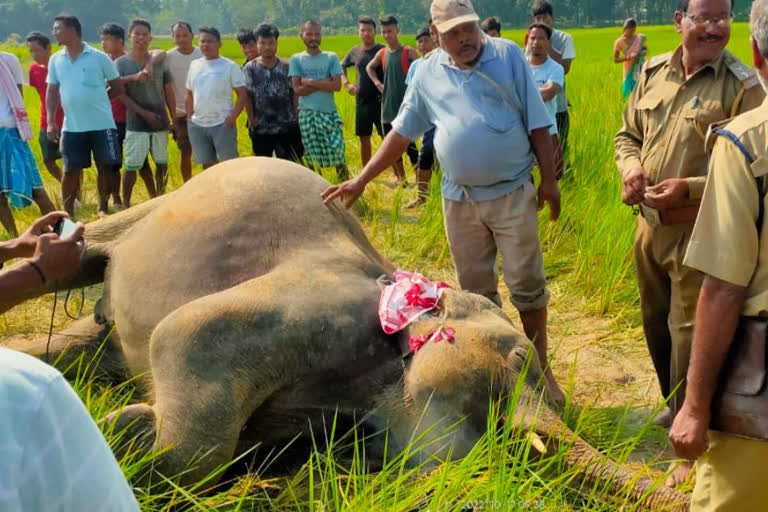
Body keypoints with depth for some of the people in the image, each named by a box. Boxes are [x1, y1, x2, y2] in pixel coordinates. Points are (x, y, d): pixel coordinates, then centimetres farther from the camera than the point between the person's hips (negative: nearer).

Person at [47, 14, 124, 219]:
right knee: (71, 170, 6)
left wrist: (97, 101, -1)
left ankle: (102, 208, 22)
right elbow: (52, 92, 10)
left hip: (102, 124, -2)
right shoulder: (56, 60, 6)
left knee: (106, 166, 5)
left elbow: (118, 88, 4)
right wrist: (50, 122, 2)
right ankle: (67, 214, 17)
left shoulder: (99, 57, -4)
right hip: (72, 127, 2)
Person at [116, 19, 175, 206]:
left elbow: (169, 94, 9)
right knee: (132, 167, -3)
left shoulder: (159, 62, 7)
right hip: (136, 124, -3)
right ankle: (125, 204, 6)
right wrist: (144, 113, -16)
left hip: (160, 123, 3)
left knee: (162, 164, 9)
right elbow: (121, 94, -8)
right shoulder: (121, 63, -2)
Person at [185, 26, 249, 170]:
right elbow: (189, 95, 16)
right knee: (207, 164, 13)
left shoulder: (230, 66, -3)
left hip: (223, 124, -5)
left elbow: (242, 95, -5)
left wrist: (233, 117, -16)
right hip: (197, 125, 5)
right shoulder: (195, 65, 10)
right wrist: (189, 118, 7)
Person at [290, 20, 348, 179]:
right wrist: (324, 83, -10)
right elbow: (297, 89, -6)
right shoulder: (296, 59, 4)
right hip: (307, 115, 0)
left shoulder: (331, 57, 4)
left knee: (338, 153, -3)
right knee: (313, 159, 5)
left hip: (329, 112, 0)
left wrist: (310, 82, -10)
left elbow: (337, 85, -8)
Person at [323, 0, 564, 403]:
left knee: (527, 285, 3)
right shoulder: (428, 73, 3)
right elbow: (401, 132, 6)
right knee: (476, 291, 11)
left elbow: (537, 124, -1)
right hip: (458, 198, 3)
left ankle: (538, 367, 19)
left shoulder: (508, 56, -4)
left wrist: (549, 180, -3)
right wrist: (361, 180, 1)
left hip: (512, 193, -2)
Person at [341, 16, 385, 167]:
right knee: (364, 139, 11)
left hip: (380, 102, -5)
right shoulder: (355, 52, 7)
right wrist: (346, 83, 9)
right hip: (361, 102, 5)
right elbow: (342, 67, 23)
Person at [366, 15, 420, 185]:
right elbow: (369, 67, 26)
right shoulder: (381, 54, 7)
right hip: (387, 107, 6)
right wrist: (377, 83, 12)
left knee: (409, 145, -9)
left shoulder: (409, 53, -8)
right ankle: (401, 179, 22)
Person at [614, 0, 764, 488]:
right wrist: (631, 167, -6)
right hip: (650, 225, 6)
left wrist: (690, 189, -24)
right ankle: (676, 407, 44)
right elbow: (628, 134, 16)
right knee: (656, 325, 20)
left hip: (700, 233, -6)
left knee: (691, 335, -1)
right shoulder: (653, 72, 5)